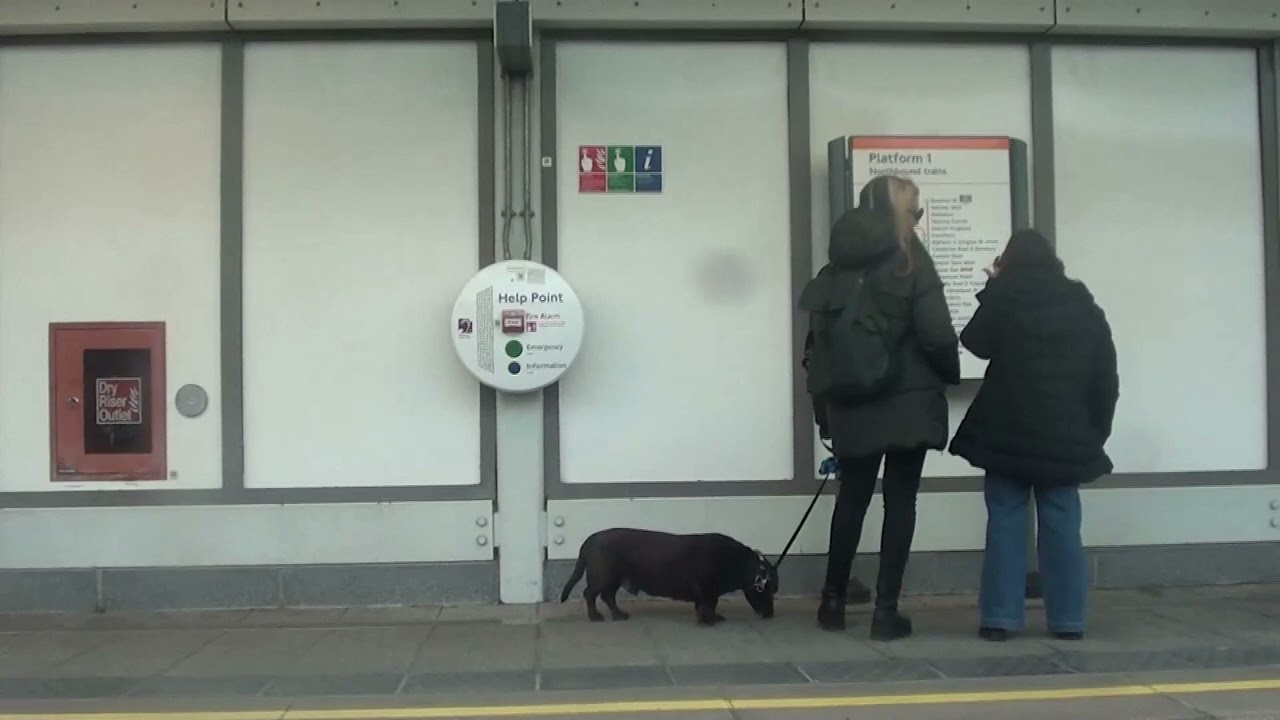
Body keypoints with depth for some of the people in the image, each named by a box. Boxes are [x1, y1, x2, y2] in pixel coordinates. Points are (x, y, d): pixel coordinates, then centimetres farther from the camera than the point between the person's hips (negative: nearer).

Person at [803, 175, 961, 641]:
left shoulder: (834, 268, 7)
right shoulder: (910, 261, -6)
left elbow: (819, 339, 6)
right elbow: (936, 333, -13)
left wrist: (824, 406, 12)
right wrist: (950, 373, 7)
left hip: (852, 405, 4)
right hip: (908, 401, -4)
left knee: (852, 499, 16)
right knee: (900, 502, 4)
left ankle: (833, 602, 22)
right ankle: (886, 610, 4)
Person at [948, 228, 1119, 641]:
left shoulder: (1002, 296, -2)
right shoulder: (1083, 306, 7)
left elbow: (976, 343, 12)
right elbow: (1106, 378, 6)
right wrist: (1096, 431, 12)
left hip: (1008, 431, -2)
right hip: (1065, 434, 2)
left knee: (1006, 520, 2)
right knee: (1061, 524, 6)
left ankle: (1000, 617, 0)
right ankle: (1068, 620, 8)